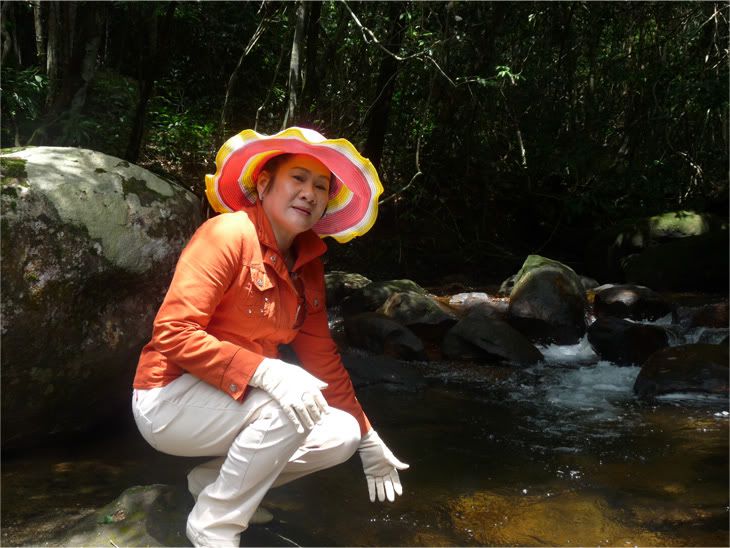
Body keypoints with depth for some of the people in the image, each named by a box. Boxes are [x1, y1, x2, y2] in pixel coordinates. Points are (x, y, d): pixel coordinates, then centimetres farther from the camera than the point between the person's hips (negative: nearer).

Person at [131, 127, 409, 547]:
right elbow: (173, 332, -26)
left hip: (237, 400, 8)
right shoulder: (228, 233, -19)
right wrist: (266, 371, -36)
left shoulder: (308, 268, 4)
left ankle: (213, 479, 8)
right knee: (289, 408, -30)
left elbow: (323, 358, 9)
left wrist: (368, 439, 9)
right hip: (171, 400, -8)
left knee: (342, 435, -2)